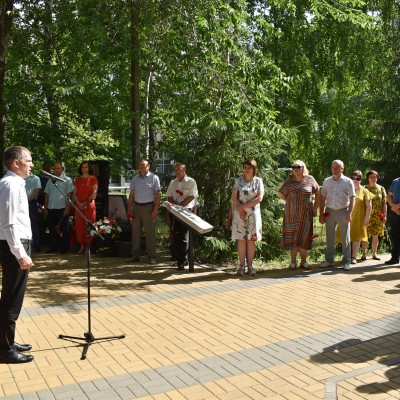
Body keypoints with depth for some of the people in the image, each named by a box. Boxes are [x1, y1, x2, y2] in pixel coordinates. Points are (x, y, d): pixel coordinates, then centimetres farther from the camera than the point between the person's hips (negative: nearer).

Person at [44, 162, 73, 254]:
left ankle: (64, 247, 12)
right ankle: (53, 247, 19)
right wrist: (45, 208, 9)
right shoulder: (50, 180, 13)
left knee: (63, 229, 3)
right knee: (52, 229, 9)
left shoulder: (67, 180, -2)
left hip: (62, 208, -5)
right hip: (51, 208, 5)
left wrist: (67, 209, -12)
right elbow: (47, 195, 15)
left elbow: (69, 195, -7)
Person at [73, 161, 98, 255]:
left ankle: (88, 246, 0)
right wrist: (79, 203, -6)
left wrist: (86, 203, -11)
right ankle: (82, 246, 6)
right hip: (79, 205, 4)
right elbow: (75, 193, 10)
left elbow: (94, 193, -4)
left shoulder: (93, 179, 3)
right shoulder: (78, 179, 15)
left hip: (89, 205, -4)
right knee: (79, 225, 1)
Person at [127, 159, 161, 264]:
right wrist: (129, 209, 7)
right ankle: (135, 254, 15)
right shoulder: (135, 178, 11)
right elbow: (132, 194, 13)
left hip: (148, 207, -4)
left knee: (150, 232, -1)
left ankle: (152, 256, 5)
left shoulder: (154, 178, -2)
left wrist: (155, 209, -12)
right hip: (136, 206, 4)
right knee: (135, 231, 6)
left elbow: (158, 194, -5)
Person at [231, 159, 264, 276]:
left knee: (251, 240, 1)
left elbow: (259, 198, -7)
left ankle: (250, 265, 6)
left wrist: (243, 206, -13)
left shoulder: (258, 181, 3)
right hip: (239, 214, 0)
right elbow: (233, 198, 1)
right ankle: (241, 265, 5)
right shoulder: (238, 180, 6)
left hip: (253, 214, 0)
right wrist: (240, 210, -13)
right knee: (241, 240, 0)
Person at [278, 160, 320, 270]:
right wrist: (291, 203, 9)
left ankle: (303, 261, 13)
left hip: (305, 214, 0)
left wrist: (315, 207, 8)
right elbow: (281, 194, 13)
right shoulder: (289, 181, 4)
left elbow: (318, 192, 12)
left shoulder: (310, 180, 3)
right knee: (292, 237, 1)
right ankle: (293, 262, 8)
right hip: (291, 214, 0)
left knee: (304, 237, 3)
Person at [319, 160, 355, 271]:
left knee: (345, 238, 3)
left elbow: (352, 199, -4)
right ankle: (329, 260, 16)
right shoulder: (326, 181, 9)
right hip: (329, 211, 3)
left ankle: (346, 262, 10)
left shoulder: (348, 182, 0)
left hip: (343, 211, -3)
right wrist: (321, 214, 5)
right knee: (330, 237, 8)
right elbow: (322, 198, 10)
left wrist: (349, 214, -13)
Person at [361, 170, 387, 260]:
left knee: (375, 235, 6)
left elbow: (384, 203, 6)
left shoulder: (381, 188, 8)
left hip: (377, 216, 1)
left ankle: (374, 253, 16)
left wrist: (385, 215, 0)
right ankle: (364, 253, 5)